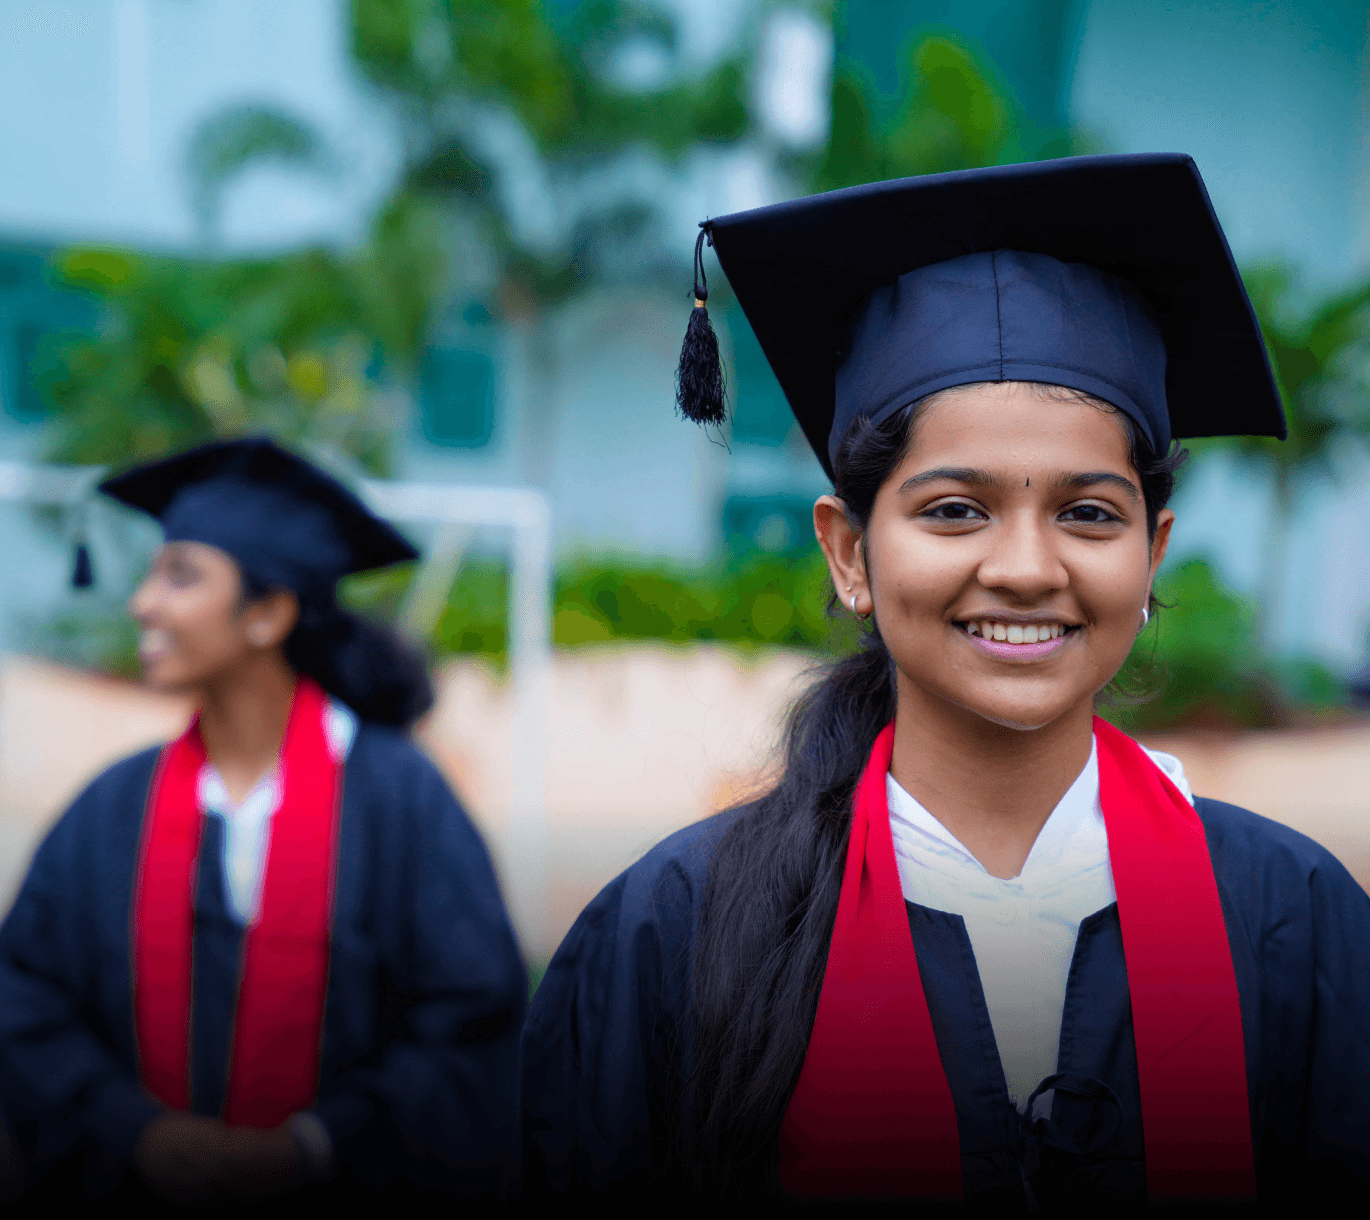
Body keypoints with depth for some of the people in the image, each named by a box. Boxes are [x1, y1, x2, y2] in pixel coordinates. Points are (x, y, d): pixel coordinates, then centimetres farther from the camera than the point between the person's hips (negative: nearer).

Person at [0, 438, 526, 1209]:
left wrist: (305, 1150, -16)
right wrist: (139, 1133, -14)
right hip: (135, 1185, 2)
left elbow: (476, 1022, -10)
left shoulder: (399, 798, -10)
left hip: (340, 1189, -2)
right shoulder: (113, 809, 0)